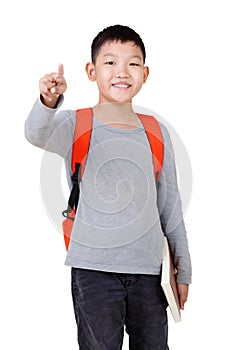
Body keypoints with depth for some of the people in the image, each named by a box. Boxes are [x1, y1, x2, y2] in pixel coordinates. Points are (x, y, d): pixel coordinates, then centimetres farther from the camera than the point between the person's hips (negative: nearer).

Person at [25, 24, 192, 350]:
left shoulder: (157, 133, 6)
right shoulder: (76, 126, -4)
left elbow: (170, 206, 12)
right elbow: (38, 135, -28)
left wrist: (183, 269, 14)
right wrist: (48, 102, -50)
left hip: (148, 269, 3)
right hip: (94, 269, -3)